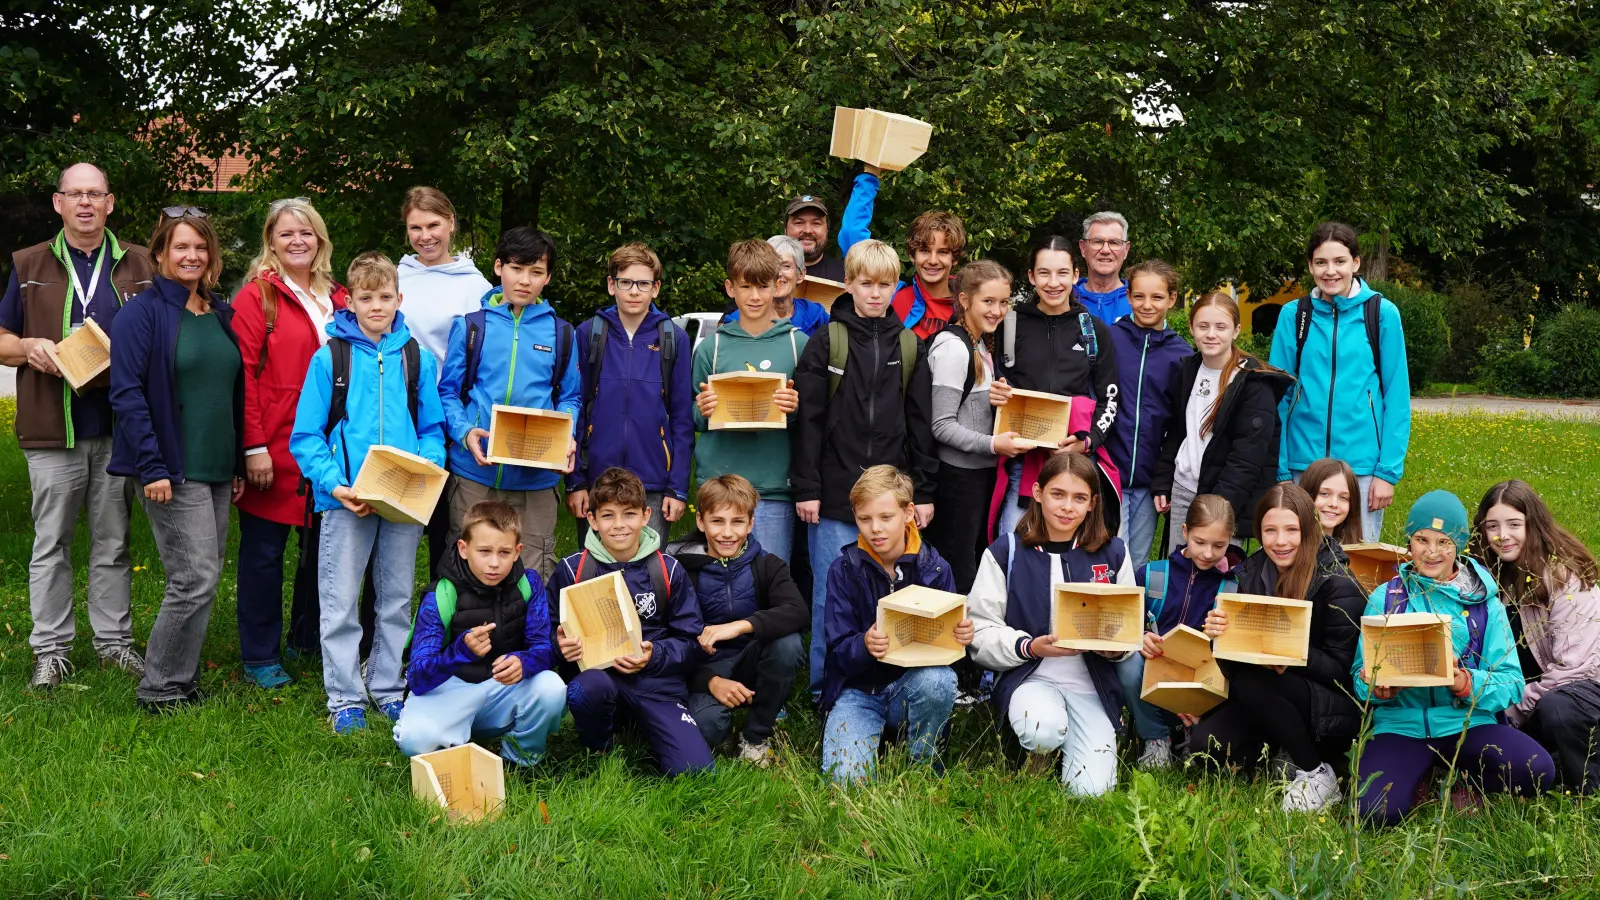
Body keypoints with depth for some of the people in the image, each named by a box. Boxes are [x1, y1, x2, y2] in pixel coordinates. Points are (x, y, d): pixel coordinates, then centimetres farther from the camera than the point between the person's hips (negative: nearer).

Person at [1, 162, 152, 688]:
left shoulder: (138, 266, 9)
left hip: (119, 427, 1)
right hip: (53, 428, -1)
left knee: (114, 542, 8)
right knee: (51, 542, 4)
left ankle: (114, 640, 17)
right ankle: (51, 648, 11)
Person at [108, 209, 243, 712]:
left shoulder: (221, 315, 13)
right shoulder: (143, 313, -8)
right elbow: (127, 395, -13)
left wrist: (238, 462, 15)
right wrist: (152, 468, -19)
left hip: (216, 469, 7)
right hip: (172, 471, -7)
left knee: (204, 576, 9)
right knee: (196, 580, -10)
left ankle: (178, 682, 19)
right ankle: (160, 690, 3)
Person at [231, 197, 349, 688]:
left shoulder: (337, 299, 13)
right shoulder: (256, 296, -4)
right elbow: (243, 376, -10)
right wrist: (254, 447, -15)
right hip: (274, 450, -5)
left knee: (322, 546, 12)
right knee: (264, 551, 3)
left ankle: (309, 639, 29)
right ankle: (260, 657, 13)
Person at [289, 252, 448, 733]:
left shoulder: (418, 359, 5)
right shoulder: (330, 358, -3)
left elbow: (432, 428, 11)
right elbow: (306, 436, -4)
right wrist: (334, 484, -16)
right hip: (347, 498, -3)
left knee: (397, 600, 13)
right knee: (340, 604, 2)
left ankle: (388, 688, 26)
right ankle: (344, 698, 12)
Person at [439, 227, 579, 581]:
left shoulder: (561, 333, 9)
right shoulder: (470, 326, 5)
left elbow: (569, 398, 13)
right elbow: (448, 393, 5)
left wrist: (566, 438, -7)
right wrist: (465, 433, -13)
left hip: (537, 476, 1)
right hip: (475, 472, -1)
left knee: (535, 575, 3)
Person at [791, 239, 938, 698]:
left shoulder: (910, 347, 9)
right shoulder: (827, 343, 0)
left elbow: (920, 424, 10)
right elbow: (808, 419, -2)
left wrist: (923, 491, 6)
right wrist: (805, 487, -7)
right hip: (836, 492, -2)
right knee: (832, 595, 2)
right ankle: (826, 690, 13)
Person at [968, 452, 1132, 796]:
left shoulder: (1112, 553, 4)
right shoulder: (1006, 552, -3)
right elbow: (981, 633, -5)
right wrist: (1029, 647, -21)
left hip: (1092, 682, 2)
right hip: (1029, 677, -2)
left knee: (1090, 789, -17)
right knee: (1045, 730, -37)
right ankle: (1038, 753, 3)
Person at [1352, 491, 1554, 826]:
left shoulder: (1484, 604, 6)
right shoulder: (1385, 597, 8)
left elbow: (1511, 683, -1)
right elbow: (1360, 675, 6)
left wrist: (1469, 684, -21)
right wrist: (1376, 687, -17)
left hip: (1466, 722, 1)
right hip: (1401, 724, -1)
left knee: (1537, 770, -28)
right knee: (1377, 811, -29)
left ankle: (1464, 781, 3)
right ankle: (1417, 778, 5)